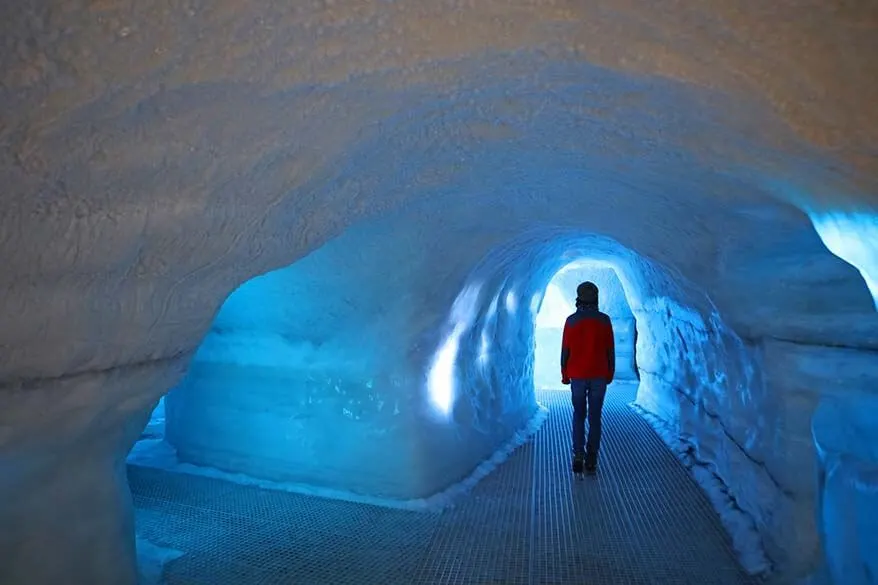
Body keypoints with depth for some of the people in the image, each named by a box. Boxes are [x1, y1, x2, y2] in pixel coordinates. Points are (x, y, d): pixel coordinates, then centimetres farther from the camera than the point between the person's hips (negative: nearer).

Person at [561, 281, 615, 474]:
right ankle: (591, 459, 7)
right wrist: (610, 374, 10)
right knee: (595, 416, 9)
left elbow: (565, 350, -4)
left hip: (578, 376, 0)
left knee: (579, 416, 11)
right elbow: (610, 350, 0)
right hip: (599, 376, 1)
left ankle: (578, 457, 1)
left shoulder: (571, 320, -7)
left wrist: (564, 375, 6)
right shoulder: (604, 320, -4)